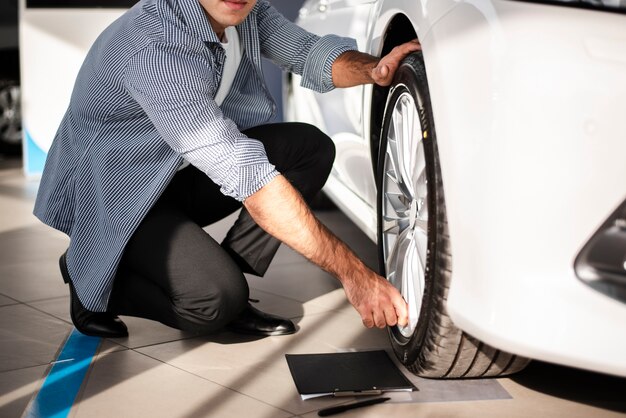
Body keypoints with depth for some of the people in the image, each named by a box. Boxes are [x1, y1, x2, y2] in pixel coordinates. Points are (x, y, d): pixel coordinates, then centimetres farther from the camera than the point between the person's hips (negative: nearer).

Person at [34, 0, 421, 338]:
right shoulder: (154, 47, -34)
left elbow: (309, 53, 0)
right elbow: (243, 172, -39)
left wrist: (373, 68, -26)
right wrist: (351, 272, -39)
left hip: (178, 174, 8)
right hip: (113, 196, -8)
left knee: (311, 147, -7)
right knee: (216, 300, -27)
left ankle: (226, 284, -3)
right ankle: (90, 281, 1)